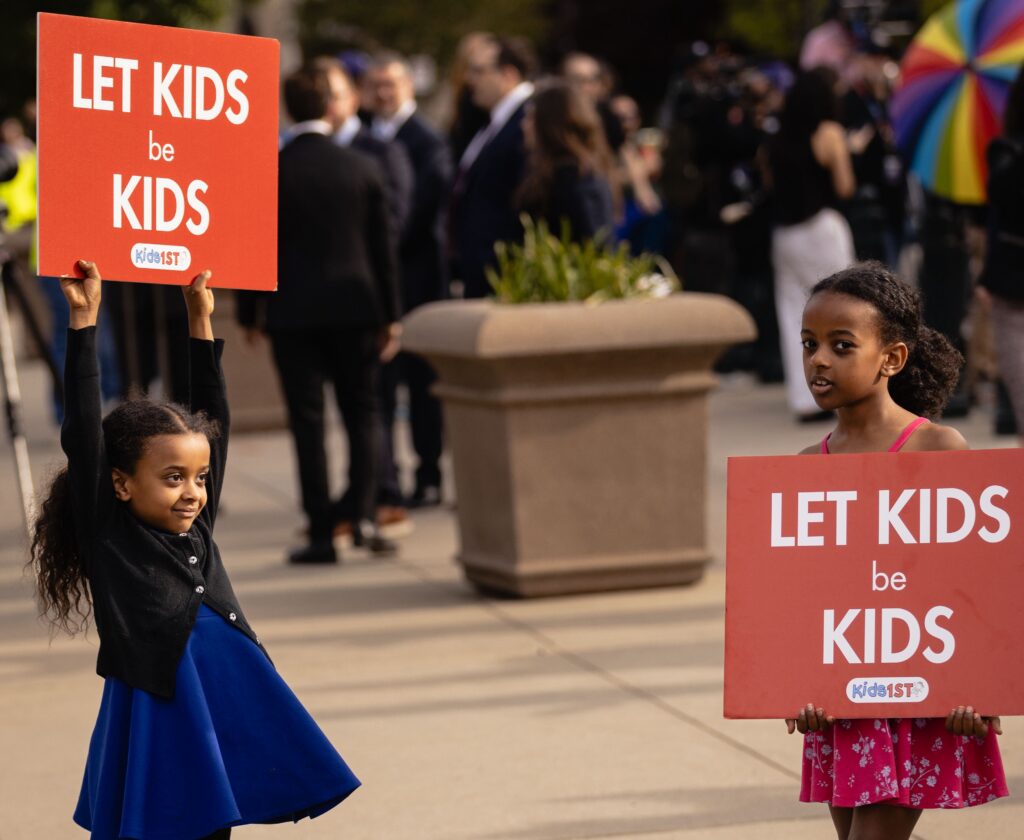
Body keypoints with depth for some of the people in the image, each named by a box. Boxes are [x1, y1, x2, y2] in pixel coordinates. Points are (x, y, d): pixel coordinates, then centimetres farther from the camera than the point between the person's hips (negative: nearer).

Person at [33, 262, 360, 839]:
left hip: (226, 709, 6)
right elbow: (84, 437, -12)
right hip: (156, 718, -5)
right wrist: (84, 322, -13)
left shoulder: (197, 526, 8)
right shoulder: (109, 537, -5)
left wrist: (201, 319, 16)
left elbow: (213, 416, 15)